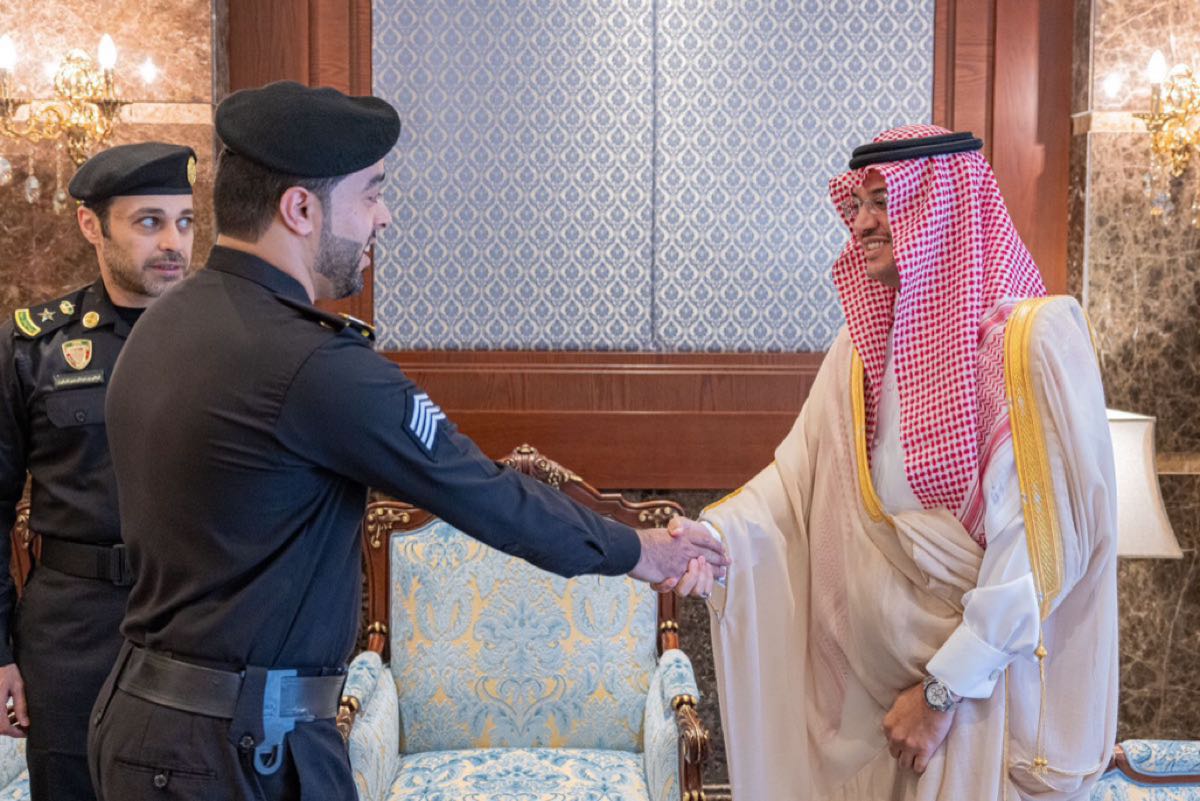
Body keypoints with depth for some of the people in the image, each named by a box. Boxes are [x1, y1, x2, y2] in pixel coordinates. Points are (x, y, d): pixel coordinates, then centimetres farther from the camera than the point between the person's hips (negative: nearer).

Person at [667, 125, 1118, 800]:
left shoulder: (1032, 341, -17)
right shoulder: (866, 344, 2)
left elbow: (1040, 543, -19)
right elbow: (796, 473, -3)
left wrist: (944, 688, -16)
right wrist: (712, 534, -22)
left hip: (994, 679, -5)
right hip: (881, 665, 5)